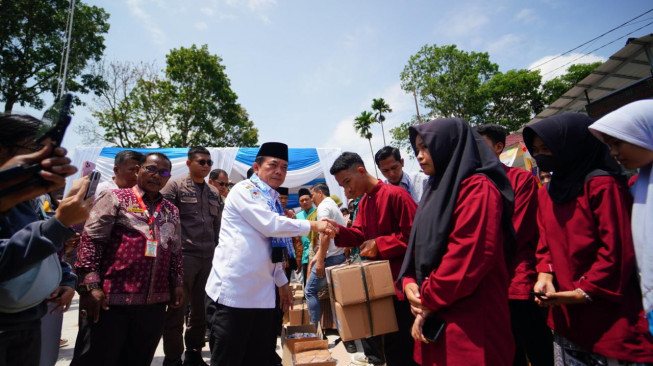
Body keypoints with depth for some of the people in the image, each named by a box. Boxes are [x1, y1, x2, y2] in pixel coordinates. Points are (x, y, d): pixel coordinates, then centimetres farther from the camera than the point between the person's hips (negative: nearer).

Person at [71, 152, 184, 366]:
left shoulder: (171, 210, 14)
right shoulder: (115, 198, 1)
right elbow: (90, 240, -6)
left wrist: (178, 284, 9)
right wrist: (91, 286, -13)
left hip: (154, 304, 5)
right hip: (111, 300, -4)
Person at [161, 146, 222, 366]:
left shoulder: (214, 193, 14)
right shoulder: (175, 186, -2)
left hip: (209, 258, 5)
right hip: (183, 256, -5)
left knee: (202, 309, 13)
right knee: (177, 310, 4)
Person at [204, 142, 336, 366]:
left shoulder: (271, 200, 16)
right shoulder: (244, 190, -7)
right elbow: (271, 225, -20)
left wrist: (282, 282, 22)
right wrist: (313, 225, -13)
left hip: (261, 294, 8)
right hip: (234, 290, -8)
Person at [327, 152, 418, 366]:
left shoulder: (395, 194, -17)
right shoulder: (363, 202, 10)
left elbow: (414, 234, -18)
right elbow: (360, 235, 7)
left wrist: (380, 244, -19)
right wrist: (339, 230, -11)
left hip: (398, 280, -8)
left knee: (399, 342, 4)